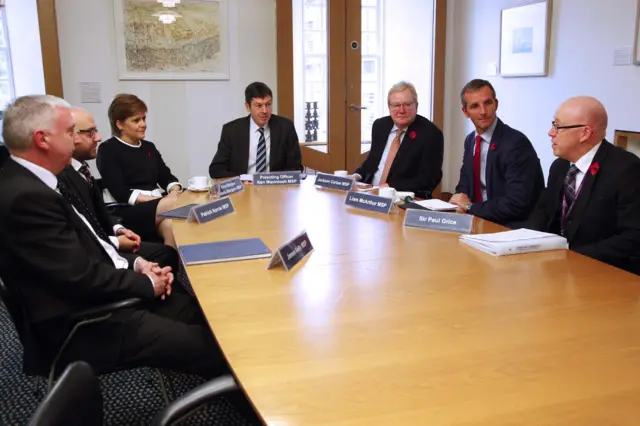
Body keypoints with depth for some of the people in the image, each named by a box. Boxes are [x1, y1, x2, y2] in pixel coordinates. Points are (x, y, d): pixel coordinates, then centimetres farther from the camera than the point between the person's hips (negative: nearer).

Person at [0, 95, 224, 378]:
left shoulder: (27, 181, 7)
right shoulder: (25, 196, -24)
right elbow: (83, 277, -24)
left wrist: (134, 263, 0)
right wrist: (147, 284, -9)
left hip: (92, 300, 10)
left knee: (198, 311, 8)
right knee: (208, 347, -11)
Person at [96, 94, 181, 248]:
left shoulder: (149, 147, 21)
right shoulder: (108, 150, 2)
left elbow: (166, 177, 16)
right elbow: (119, 193, -9)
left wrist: (174, 192, -9)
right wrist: (158, 200, -17)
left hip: (159, 206, 5)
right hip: (129, 211, -5)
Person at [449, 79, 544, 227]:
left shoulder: (516, 143, -17)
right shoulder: (470, 140, 8)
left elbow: (517, 204, -23)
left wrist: (471, 207, -15)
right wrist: (460, 200, -7)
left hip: (511, 227, -7)